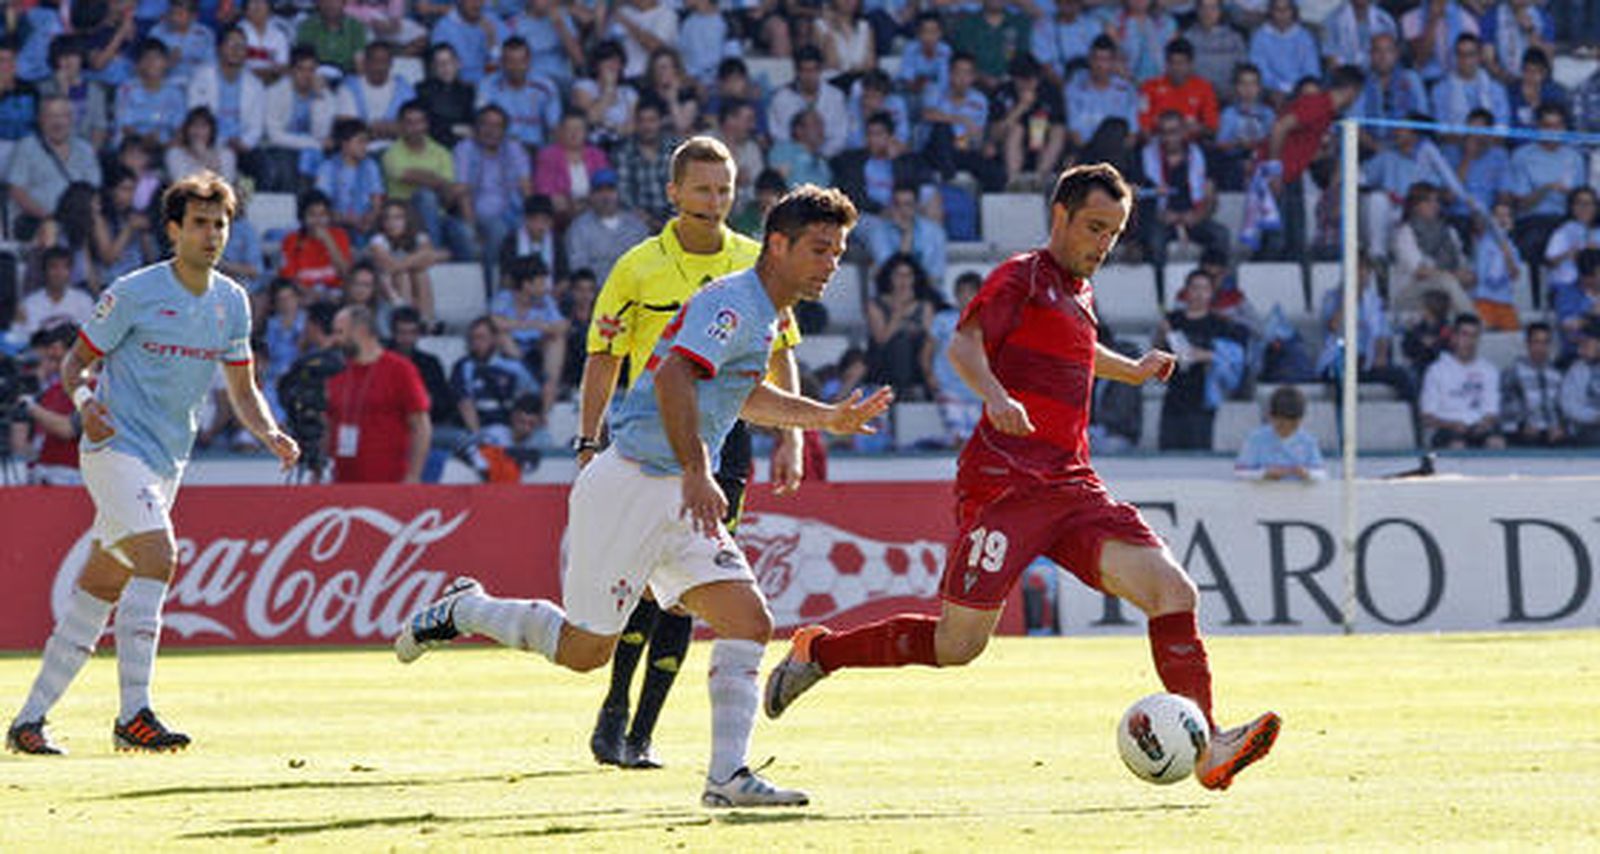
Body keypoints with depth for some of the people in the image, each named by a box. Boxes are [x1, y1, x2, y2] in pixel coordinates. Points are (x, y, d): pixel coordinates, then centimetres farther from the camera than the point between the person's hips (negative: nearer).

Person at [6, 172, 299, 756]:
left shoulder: (231, 303, 9)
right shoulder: (133, 294, -9)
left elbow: (242, 391, 17)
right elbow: (77, 362, -2)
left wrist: (270, 435, -1)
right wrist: (83, 399, -23)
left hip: (169, 462, 7)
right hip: (116, 447, -7)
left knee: (102, 587, 8)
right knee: (157, 555, -25)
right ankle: (133, 714, -25)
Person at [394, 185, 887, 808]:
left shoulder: (762, 314, 17)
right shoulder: (733, 302, -15)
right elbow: (673, 376, -30)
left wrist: (829, 418, 34)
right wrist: (697, 472, -37)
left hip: (682, 501, 9)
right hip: (632, 486, -9)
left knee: (749, 623, -6)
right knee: (584, 649, -1)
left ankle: (728, 777, -9)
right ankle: (465, 610, 22)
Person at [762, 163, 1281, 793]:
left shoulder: (1078, 292, 23)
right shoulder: (1024, 277, -2)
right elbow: (964, 344, -19)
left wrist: (1133, 371, 50)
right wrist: (995, 394, -36)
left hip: (1072, 486, 8)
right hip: (1005, 479, -8)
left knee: (1173, 591, -12)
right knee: (958, 644, -8)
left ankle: (1207, 748, -19)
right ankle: (818, 652, 14)